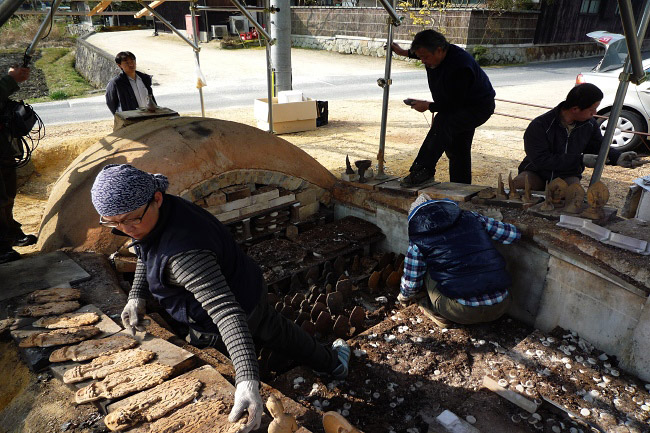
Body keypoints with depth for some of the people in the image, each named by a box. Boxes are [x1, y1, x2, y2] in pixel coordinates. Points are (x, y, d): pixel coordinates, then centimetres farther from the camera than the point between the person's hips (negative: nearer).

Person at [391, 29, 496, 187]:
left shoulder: (460, 67, -34)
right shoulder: (436, 55, -8)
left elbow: (455, 104, -31)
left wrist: (428, 106, -21)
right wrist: (404, 52, 18)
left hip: (479, 107, -10)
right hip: (462, 105, 10)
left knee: (443, 123, -35)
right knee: (457, 150, 11)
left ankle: (423, 170, -31)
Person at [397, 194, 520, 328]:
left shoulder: (418, 242, 4)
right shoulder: (472, 218, 11)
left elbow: (410, 283, 11)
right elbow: (514, 233, 19)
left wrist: (403, 296, 36)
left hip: (463, 312, -3)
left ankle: (439, 315, 19)